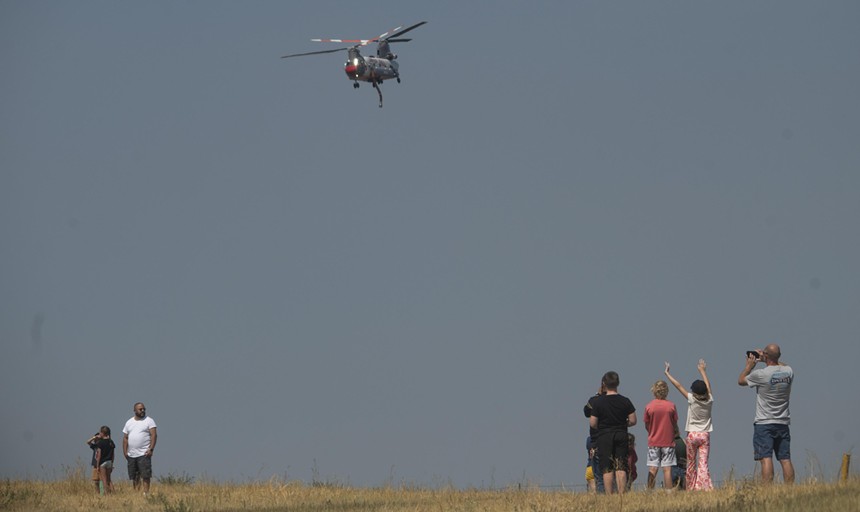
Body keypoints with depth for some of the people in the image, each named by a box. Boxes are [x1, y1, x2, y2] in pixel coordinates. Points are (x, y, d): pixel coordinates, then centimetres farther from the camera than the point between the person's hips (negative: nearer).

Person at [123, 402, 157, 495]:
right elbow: (125, 438, 15)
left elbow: (154, 435, -6)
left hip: (144, 454, -5)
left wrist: (151, 449, -16)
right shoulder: (129, 423, 14)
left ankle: (146, 493, -11)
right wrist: (125, 452, 6)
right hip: (131, 455, 5)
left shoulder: (149, 421, 1)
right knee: (135, 477, 7)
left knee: (145, 475, -10)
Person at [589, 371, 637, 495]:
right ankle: (622, 495, -2)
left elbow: (593, 423, -7)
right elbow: (633, 421, -1)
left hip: (604, 437, -2)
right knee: (621, 468, 4)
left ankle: (609, 496, -2)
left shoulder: (597, 402, -7)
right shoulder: (625, 401, -2)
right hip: (621, 436, 2)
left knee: (607, 470, 0)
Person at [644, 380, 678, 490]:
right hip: (668, 441, 0)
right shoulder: (671, 406, -6)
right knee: (667, 469, 0)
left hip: (653, 441, 0)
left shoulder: (649, 406, -5)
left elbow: (647, 426, 3)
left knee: (652, 469, 2)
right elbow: (675, 425, 1)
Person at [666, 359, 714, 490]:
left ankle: (690, 488, 13)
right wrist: (703, 370, 32)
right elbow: (708, 386, 16)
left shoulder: (692, 399, -10)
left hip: (692, 435, -2)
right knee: (703, 463, -5)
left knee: (691, 463, 9)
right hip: (705, 435, 2)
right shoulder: (709, 400, -1)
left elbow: (678, 386, -4)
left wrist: (667, 373, 5)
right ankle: (705, 487, -19)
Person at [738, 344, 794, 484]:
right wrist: (765, 359, 32)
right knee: (785, 459, 6)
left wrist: (749, 365, 19)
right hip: (783, 423, 5)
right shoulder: (788, 372, 0)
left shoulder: (761, 374, -14)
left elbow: (741, 380, 6)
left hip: (764, 424, -5)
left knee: (766, 458, -10)